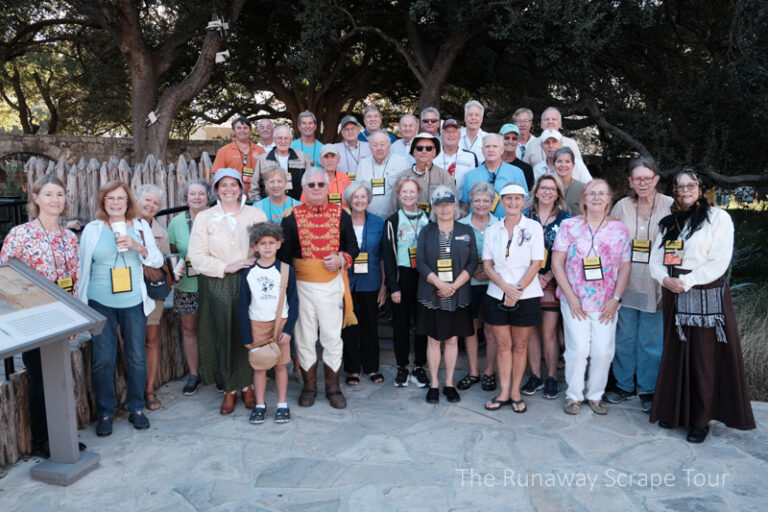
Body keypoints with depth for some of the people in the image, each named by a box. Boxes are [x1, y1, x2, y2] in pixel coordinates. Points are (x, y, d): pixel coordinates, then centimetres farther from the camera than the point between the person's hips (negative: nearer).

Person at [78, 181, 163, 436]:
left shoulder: (141, 226, 5)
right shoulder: (92, 229, 1)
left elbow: (158, 261, 1)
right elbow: (83, 269, 7)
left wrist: (139, 247, -17)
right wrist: (81, 303, 8)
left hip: (133, 302, 1)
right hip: (101, 304, -1)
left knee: (136, 357, 7)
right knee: (103, 360, 1)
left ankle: (136, 408, 24)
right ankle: (105, 413, 17)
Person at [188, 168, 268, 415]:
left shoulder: (256, 214, 7)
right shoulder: (205, 217, 5)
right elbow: (196, 256, -1)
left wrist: (254, 262, -15)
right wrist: (226, 267, -11)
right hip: (217, 285, 0)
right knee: (223, 336, 2)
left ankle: (247, 385, 20)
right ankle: (229, 389, 17)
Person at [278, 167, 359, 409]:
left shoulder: (340, 214, 5)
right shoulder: (292, 216, 1)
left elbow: (353, 246, 11)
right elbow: (284, 253, 2)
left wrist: (342, 259, -10)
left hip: (332, 284, 1)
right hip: (302, 286, 0)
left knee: (333, 337, 5)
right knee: (304, 337, 8)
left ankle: (333, 386, 21)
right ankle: (309, 386, 24)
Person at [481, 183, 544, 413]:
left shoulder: (533, 227, -1)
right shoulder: (493, 230, 7)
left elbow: (536, 264, -6)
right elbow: (487, 264, 2)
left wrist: (517, 290, -14)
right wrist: (505, 287, -12)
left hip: (526, 296, -2)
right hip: (497, 296, 2)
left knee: (519, 345, 6)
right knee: (503, 345, 7)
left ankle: (516, 392, 18)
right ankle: (504, 393, 16)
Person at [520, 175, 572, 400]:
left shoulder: (565, 218, 4)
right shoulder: (525, 216, 6)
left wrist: (548, 277, -8)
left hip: (552, 282, -1)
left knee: (548, 332, -1)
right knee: (531, 330, 5)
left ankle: (552, 377, 13)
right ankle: (535, 376, 17)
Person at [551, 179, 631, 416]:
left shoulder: (619, 228, 5)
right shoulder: (569, 225, 0)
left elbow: (625, 267, 6)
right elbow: (556, 263, -2)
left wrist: (615, 299, -4)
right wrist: (570, 296, -7)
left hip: (606, 304, 2)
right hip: (574, 301, -2)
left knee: (604, 351, 2)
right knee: (578, 349, -3)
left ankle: (595, 395, 23)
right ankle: (573, 395, 17)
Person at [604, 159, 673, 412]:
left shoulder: (670, 206, -3)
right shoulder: (621, 206, 4)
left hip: (655, 284, -2)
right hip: (625, 283, 2)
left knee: (652, 341, 6)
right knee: (624, 337, 11)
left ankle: (648, 390, 22)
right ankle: (624, 385, 27)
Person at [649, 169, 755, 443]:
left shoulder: (718, 217, -2)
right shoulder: (668, 223, 14)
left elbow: (720, 260, -11)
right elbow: (656, 258, 10)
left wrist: (686, 281, -16)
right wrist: (665, 279, -9)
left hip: (707, 295, -5)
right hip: (674, 297, 5)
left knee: (704, 358, 0)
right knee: (675, 354, 10)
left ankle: (701, 420, 10)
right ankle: (675, 411, 23)